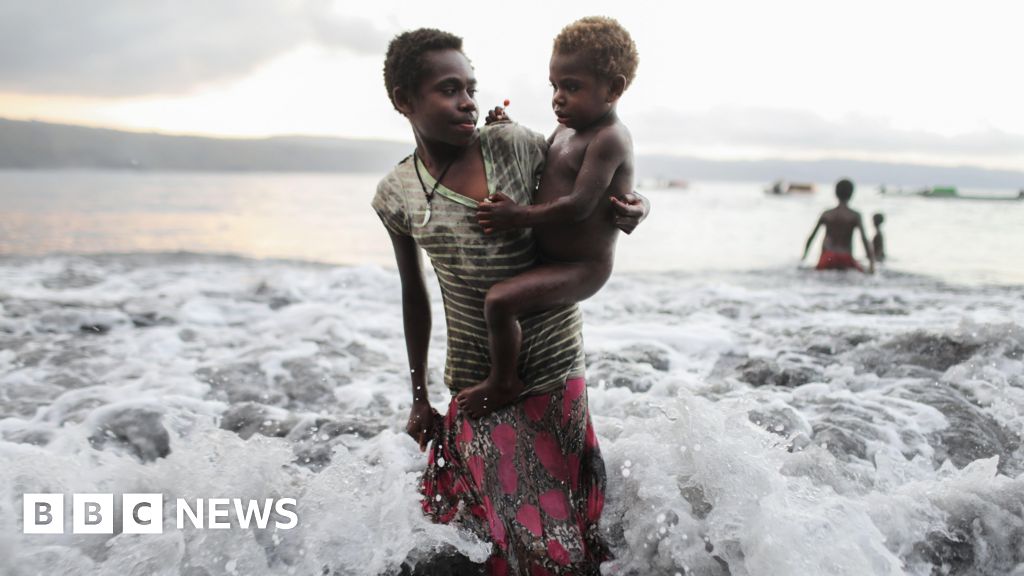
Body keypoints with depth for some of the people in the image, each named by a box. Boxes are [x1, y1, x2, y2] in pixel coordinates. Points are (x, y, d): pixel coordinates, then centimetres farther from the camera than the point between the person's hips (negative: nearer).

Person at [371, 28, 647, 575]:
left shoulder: (514, 144, -7)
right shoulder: (396, 193, -3)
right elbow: (415, 295, 9)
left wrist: (628, 207, -16)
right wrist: (418, 397, 15)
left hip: (556, 363, 1)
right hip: (477, 380, 0)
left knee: (562, 505, 9)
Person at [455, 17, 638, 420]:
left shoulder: (608, 140, -20)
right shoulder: (564, 132, 8)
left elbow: (578, 206, -28)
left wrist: (518, 216, -24)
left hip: (582, 267, -11)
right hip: (552, 257, 11)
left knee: (499, 300, -29)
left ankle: (503, 383, -6)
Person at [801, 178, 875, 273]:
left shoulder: (826, 214, 7)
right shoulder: (855, 216, -2)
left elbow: (811, 236, 11)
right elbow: (864, 239, -11)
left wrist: (804, 256, 23)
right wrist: (871, 262, -13)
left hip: (827, 259, 2)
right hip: (846, 260, -2)